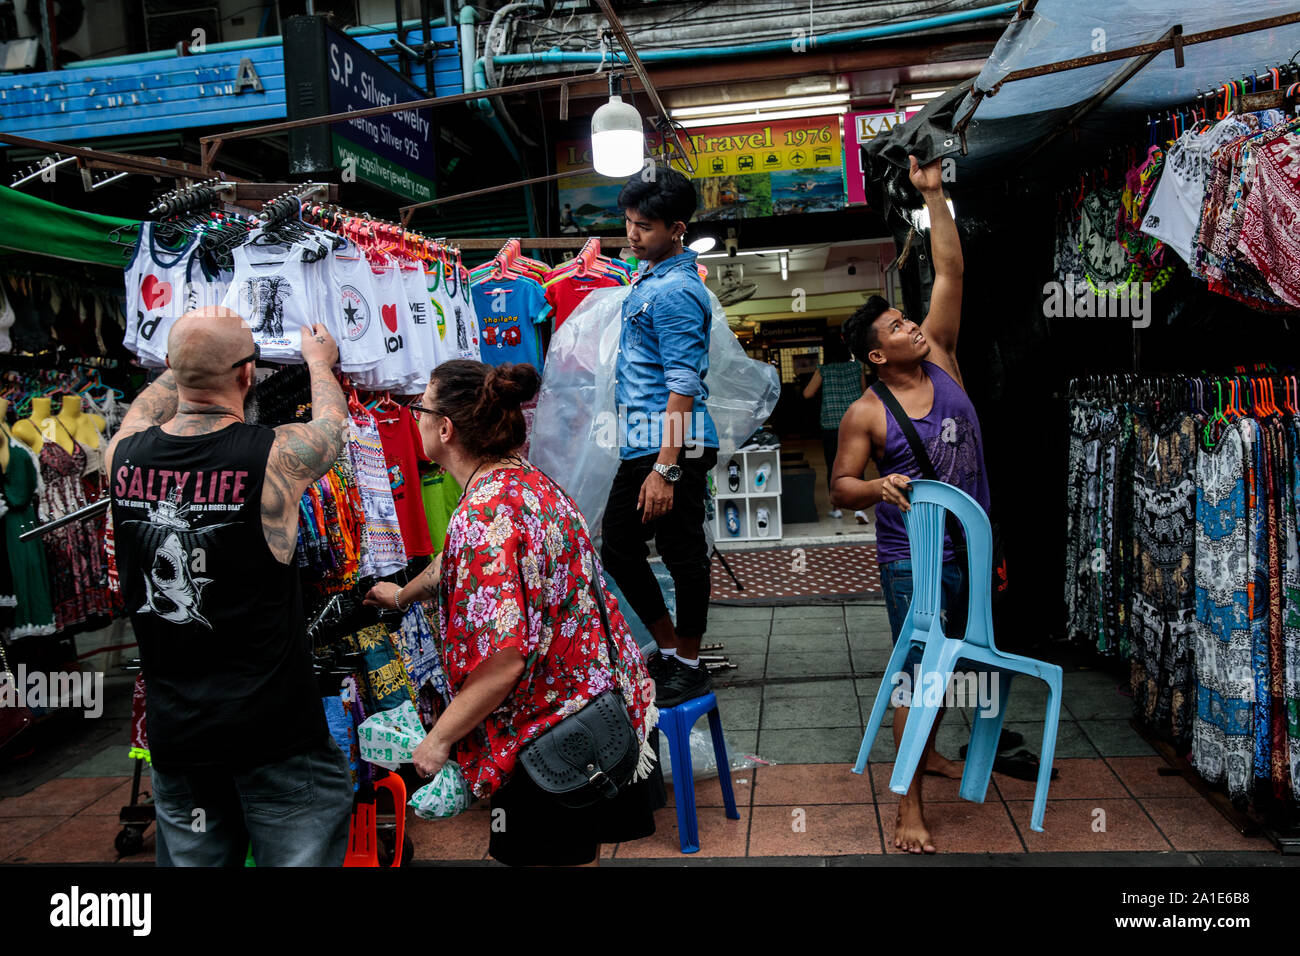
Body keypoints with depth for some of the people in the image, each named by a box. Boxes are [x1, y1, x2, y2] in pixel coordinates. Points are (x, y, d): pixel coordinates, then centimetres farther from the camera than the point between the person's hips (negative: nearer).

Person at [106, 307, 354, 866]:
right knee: (299, 858, 7)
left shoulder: (123, 453, -5)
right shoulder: (278, 458, -16)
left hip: (173, 733, 5)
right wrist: (318, 361, 28)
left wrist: (189, 355, 38)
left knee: (192, 859, 19)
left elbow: (151, 402, 20)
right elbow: (333, 422, 8)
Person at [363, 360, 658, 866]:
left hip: (552, 734, -9)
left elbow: (502, 660, -29)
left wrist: (440, 737, -14)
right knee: (579, 851, 24)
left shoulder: (483, 516, -26)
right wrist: (404, 593, 40)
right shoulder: (526, 479, 4)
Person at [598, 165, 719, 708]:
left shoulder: (675, 292, -16)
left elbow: (684, 385, -22)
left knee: (682, 553, 2)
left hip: (672, 444, -11)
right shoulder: (648, 276, 16)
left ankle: (688, 667, 19)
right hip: (641, 442, 11)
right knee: (617, 549, 15)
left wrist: (665, 467, -26)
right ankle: (668, 649, 28)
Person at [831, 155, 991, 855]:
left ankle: (928, 751, 43)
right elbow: (839, 487, -7)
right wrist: (878, 488, -28)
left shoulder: (941, 360, 1)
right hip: (913, 560, -6)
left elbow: (950, 272, 0)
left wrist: (933, 195, -3)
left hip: (972, 547, 6)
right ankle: (910, 805, 7)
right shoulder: (867, 414, -11)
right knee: (918, 673, -4)